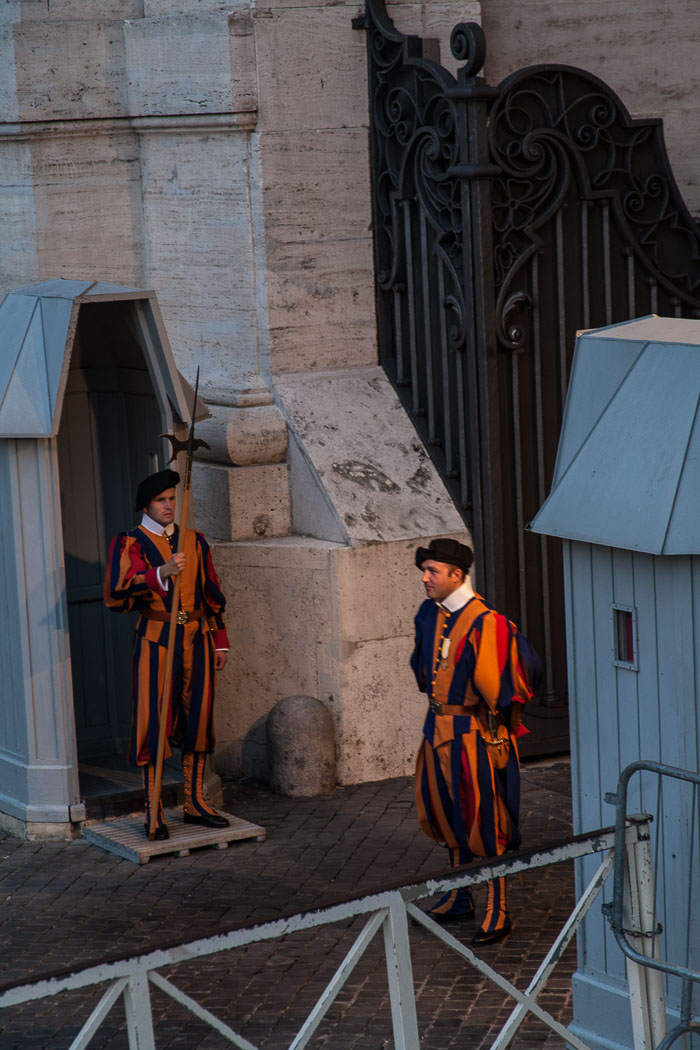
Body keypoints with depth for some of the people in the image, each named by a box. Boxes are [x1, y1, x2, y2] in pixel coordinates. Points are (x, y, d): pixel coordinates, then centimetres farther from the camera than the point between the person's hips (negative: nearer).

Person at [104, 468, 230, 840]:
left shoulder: (193, 541, 12)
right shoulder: (130, 543, -3)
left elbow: (212, 594, 18)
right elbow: (116, 594, -19)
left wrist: (220, 641, 14)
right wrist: (161, 573, -30)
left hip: (196, 639, 5)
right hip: (156, 640, -5)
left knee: (197, 718, 8)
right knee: (153, 724, -4)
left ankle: (195, 802, 18)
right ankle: (154, 812, 1)